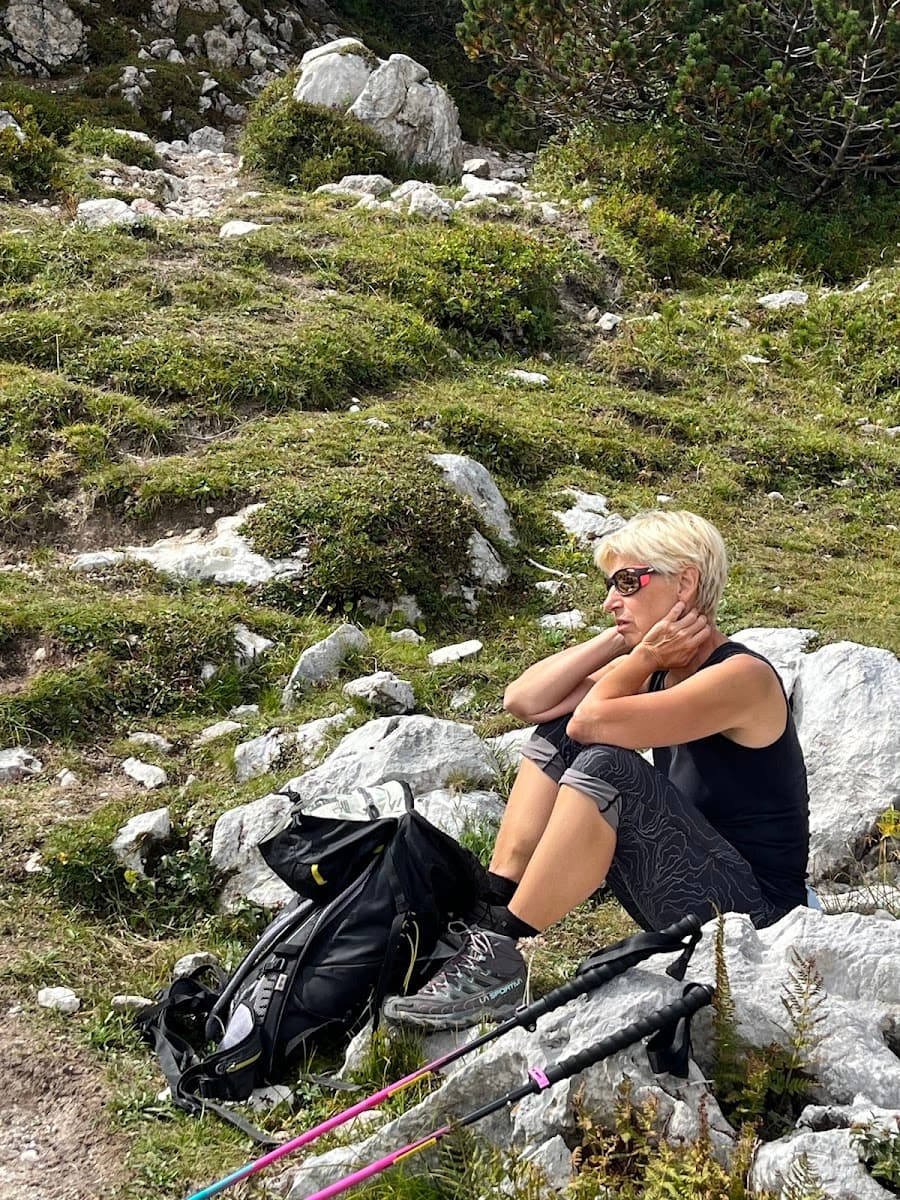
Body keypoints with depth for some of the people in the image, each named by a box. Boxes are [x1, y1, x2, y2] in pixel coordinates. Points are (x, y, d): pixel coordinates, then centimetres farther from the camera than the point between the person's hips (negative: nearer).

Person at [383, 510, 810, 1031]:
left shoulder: (742, 676, -18)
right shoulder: (657, 670, 8)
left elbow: (594, 719, -31)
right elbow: (524, 700, 0)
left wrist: (644, 655, -13)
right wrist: (618, 640, -5)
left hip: (751, 908, -8)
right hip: (691, 892, 9)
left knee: (606, 766, -30)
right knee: (557, 734, 2)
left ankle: (497, 961, -22)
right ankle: (489, 912, -8)